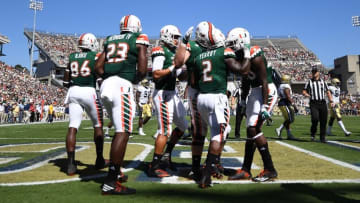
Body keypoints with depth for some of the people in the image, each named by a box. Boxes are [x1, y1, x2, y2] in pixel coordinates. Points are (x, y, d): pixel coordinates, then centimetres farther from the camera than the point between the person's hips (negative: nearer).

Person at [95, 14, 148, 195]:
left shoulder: (110, 40, 22)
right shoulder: (139, 40, 7)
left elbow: (98, 67, 15)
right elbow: (142, 70, -4)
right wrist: (135, 79, 15)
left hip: (106, 86, 7)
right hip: (122, 86, -7)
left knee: (121, 130, 18)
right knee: (123, 133, -7)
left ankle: (115, 172, 24)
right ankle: (110, 182, -9)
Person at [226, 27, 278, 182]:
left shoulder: (255, 57, -19)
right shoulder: (241, 57, 8)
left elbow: (264, 82, -21)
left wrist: (265, 107, -25)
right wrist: (243, 100, 21)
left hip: (266, 92, -9)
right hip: (255, 92, 9)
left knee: (254, 129, -13)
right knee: (251, 130, 9)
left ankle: (270, 170, -1)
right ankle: (245, 170, 18)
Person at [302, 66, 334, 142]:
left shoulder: (323, 82, 13)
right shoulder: (309, 82, 7)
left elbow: (328, 92, 13)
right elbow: (304, 91, 9)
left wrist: (331, 101, 0)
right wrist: (307, 95, -14)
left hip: (322, 103, 3)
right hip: (313, 104, -3)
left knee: (323, 121, 2)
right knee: (315, 118, -20)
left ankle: (322, 137, 15)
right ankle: (313, 133, 4)